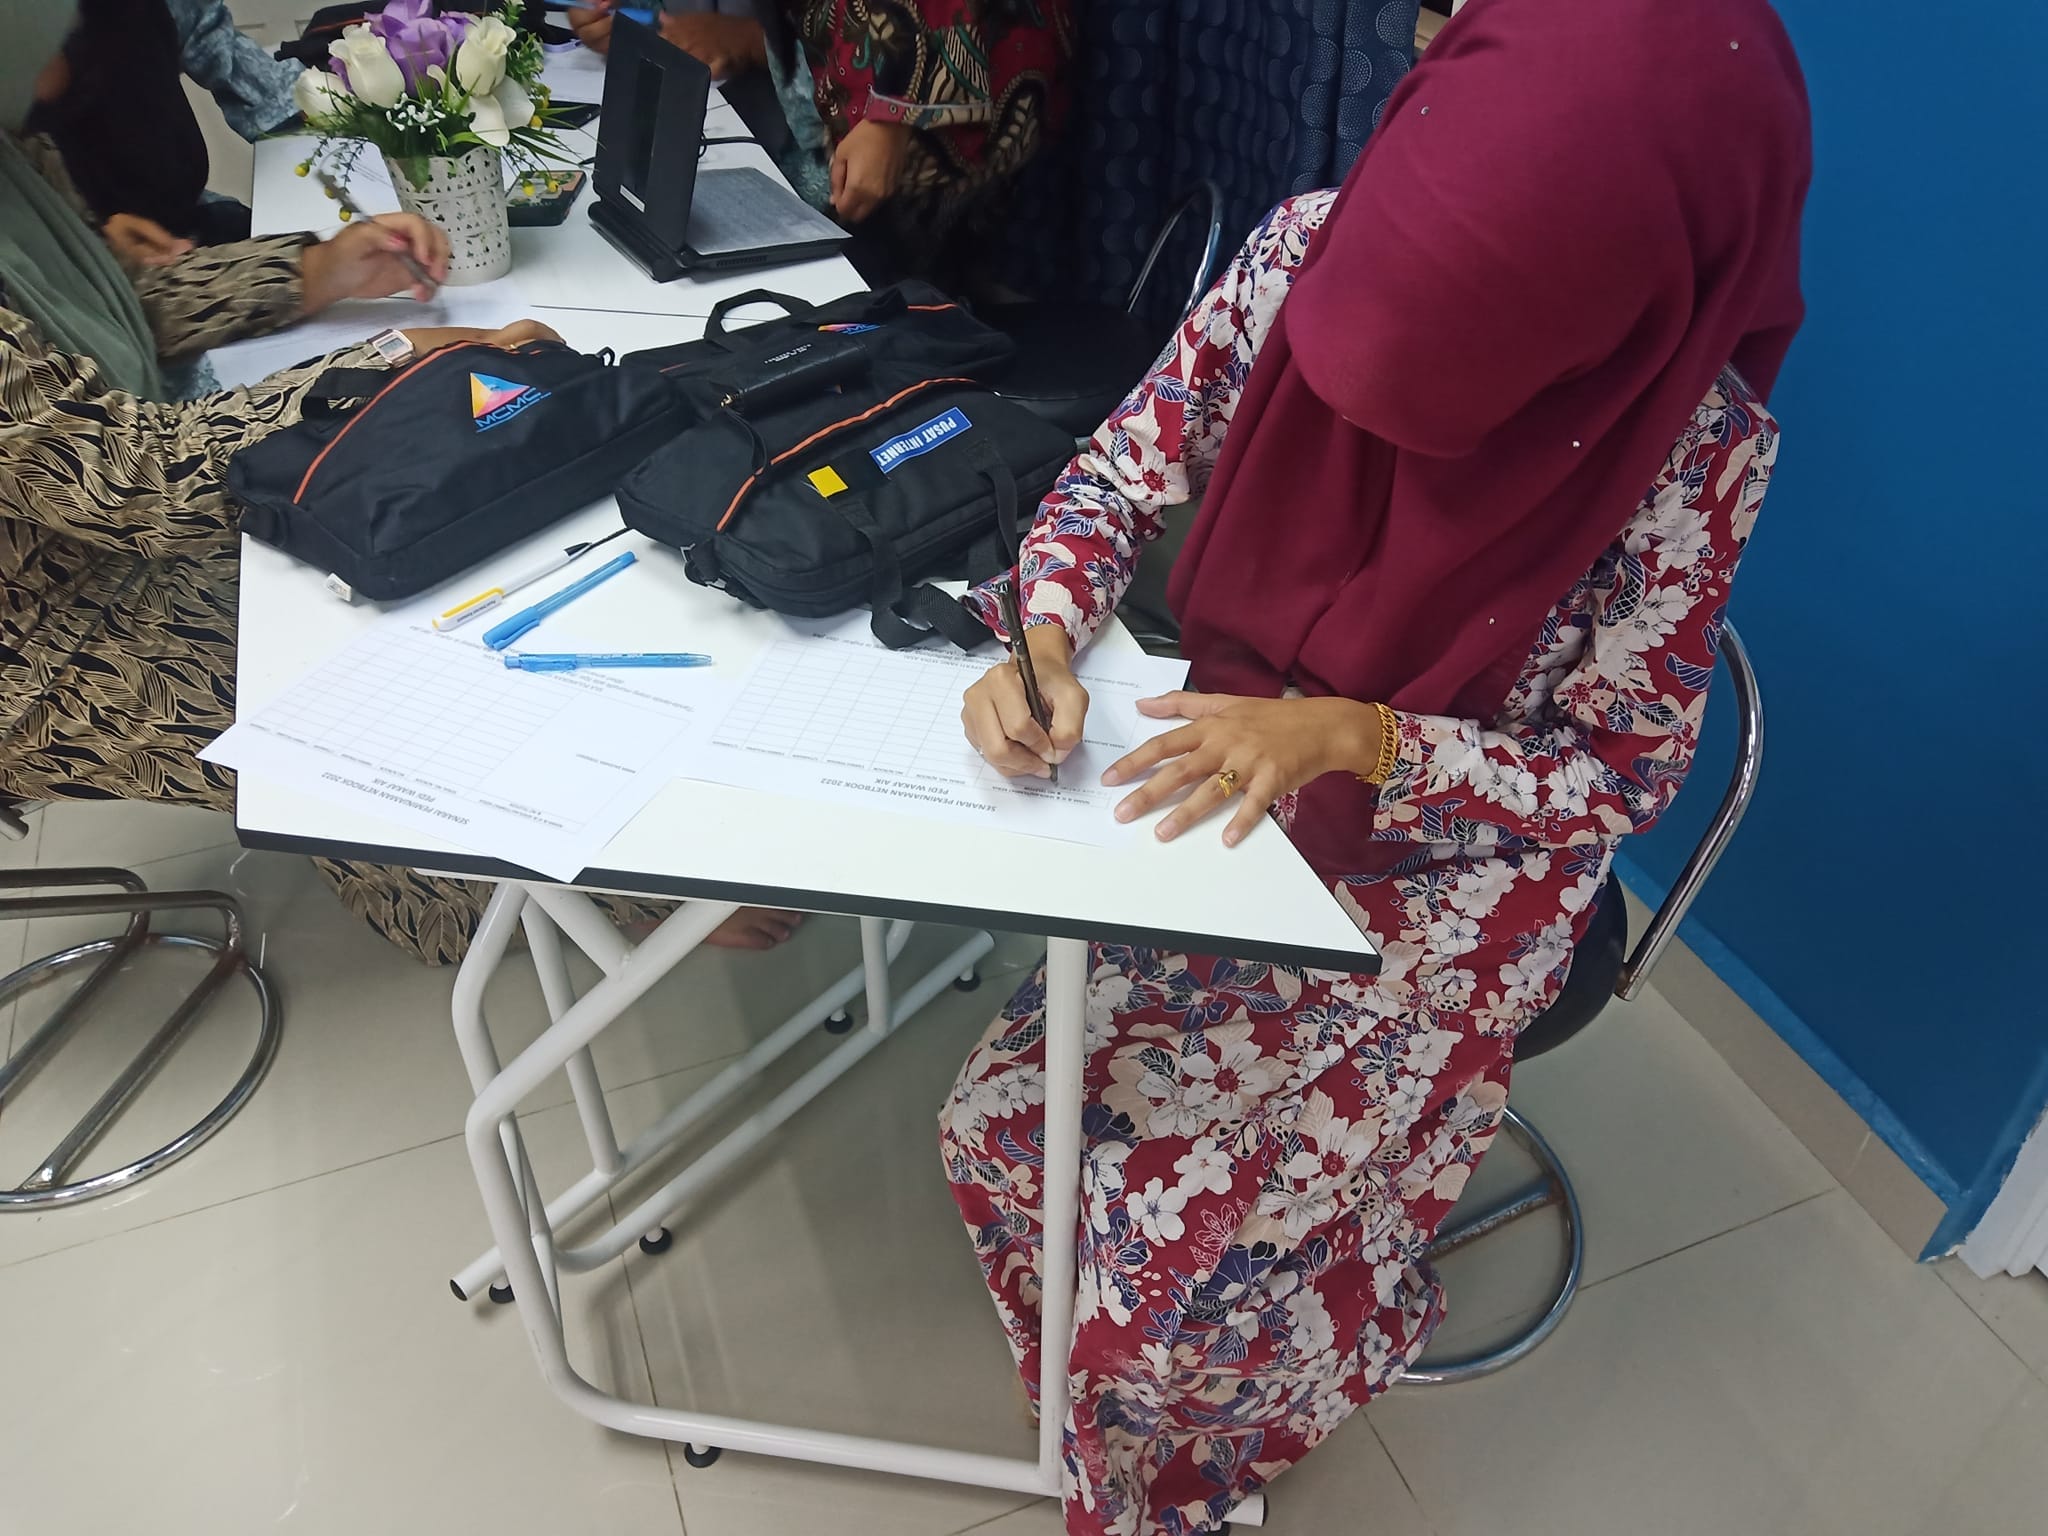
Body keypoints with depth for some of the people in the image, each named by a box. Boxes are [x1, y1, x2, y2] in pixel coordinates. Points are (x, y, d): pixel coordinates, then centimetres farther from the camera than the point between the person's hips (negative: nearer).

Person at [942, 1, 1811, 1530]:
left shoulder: (1690, 441, -23)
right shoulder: (1310, 252, -15)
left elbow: (1624, 774, -14)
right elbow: (1118, 480, -3)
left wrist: (1350, 736, -29)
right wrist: (1044, 639, -24)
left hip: (1441, 901, -3)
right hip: (1232, 807, 4)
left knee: (1200, 1258, -11)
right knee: (1005, 1128, -6)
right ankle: (1124, 1404, 29)